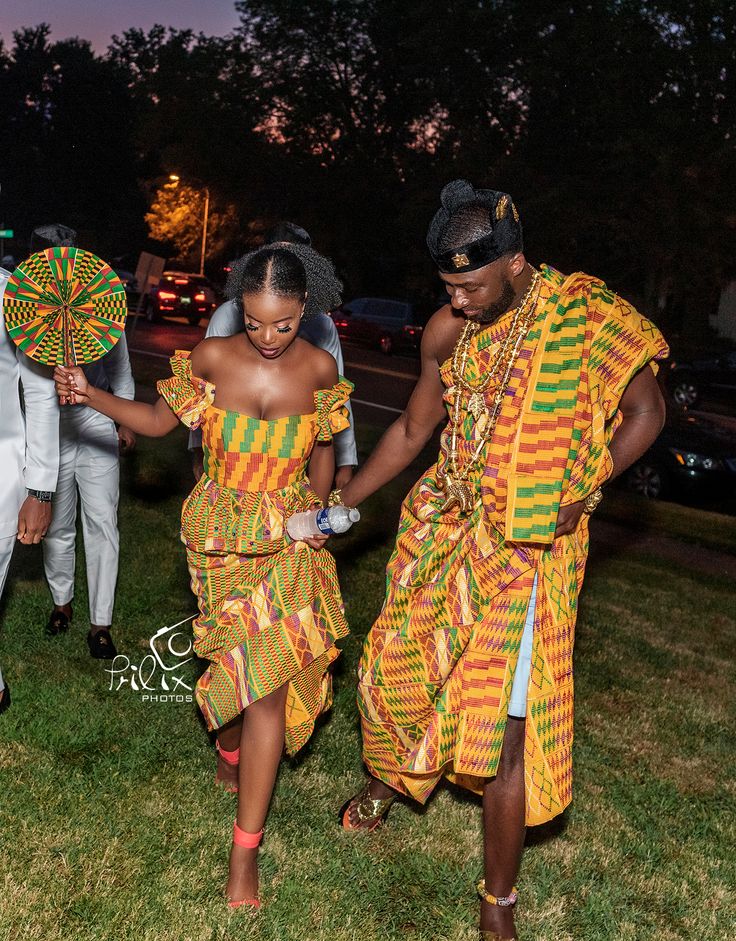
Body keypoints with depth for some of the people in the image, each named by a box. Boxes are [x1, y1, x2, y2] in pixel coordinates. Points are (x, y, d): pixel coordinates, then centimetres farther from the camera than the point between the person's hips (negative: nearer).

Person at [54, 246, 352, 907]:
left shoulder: (319, 368, -7)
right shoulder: (212, 358, -9)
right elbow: (159, 421, 3)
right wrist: (90, 396, -11)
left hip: (289, 536, 0)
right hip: (221, 531, 1)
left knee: (267, 676, -5)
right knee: (240, 661, 10)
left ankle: (245, 849, 4)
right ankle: (232, 752, 44)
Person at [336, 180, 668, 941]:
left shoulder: (585, 317, -13)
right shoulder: (448, 331, 0)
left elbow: (646, 412, -3)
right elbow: (413, 430, 12)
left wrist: (578, 496, -11)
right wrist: (340, 504, 10)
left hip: (528, 550, -4)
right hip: (446, 530, 5)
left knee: (504, 725, -3)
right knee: (397, 668, 16)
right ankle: (386, 782, 49)